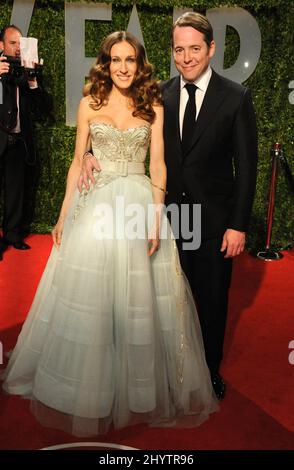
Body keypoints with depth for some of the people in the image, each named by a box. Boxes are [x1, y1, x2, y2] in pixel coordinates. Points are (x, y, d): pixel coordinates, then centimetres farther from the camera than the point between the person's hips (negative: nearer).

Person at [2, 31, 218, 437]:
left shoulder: (153, 107, 7)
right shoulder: (90, 103, 8)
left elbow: (158, 164, 1)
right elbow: (77, 161, 9)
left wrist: (156, 217, -11)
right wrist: (63, 215, 4)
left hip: (140, 203, 0)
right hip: (94, 205, 1)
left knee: (139, 300, 3)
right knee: (87, 298, 4)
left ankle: (141, 391, 24)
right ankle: (86, 391, 26)